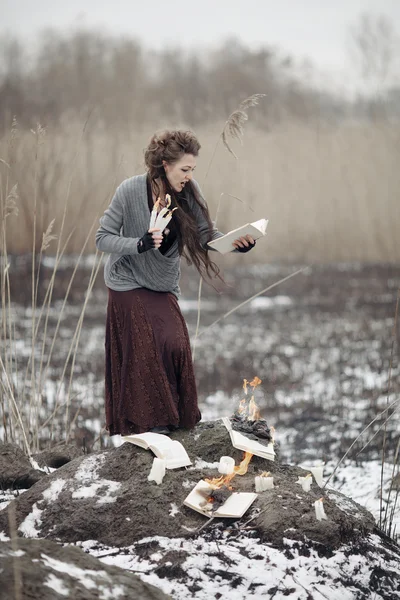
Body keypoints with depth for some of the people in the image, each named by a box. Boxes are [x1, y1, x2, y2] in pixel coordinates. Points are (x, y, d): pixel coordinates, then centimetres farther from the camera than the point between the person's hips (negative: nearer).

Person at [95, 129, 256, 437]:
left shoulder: (189, 192, -12)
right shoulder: (130, 191, -21)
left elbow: (207, 233, -10)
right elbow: (103, 238, -16)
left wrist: (236, 243, -29)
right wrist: (140, 244, -32)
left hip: (163, 286, 4)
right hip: (129, 284, -3)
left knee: (175, 345, -6)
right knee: (143, 353, -6)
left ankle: (175, 419, 10)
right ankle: (145, 423, 8)